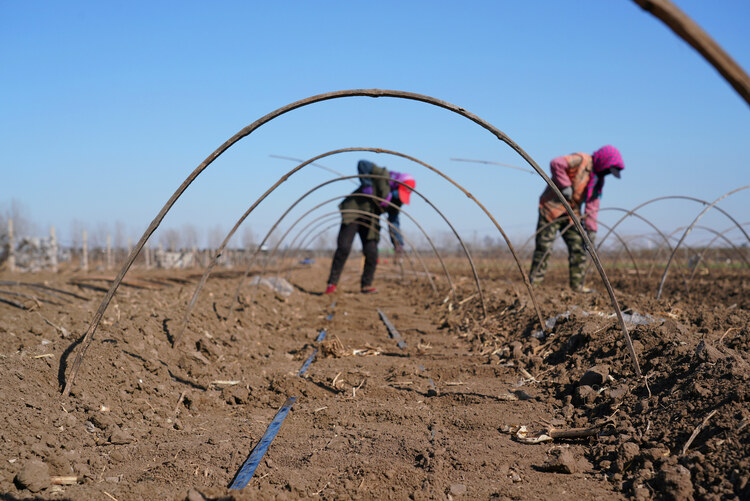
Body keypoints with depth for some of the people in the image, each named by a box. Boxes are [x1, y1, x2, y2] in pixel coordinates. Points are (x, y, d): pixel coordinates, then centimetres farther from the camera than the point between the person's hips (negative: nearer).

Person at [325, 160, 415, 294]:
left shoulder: (396, 201, 3)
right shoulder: (382, 175, -15)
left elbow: (394, 221, 2)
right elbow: (362, 164, -19)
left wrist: (398, 242, -9)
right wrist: (367, 185, -22)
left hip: (370, 221, 6)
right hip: (353, 212, -5)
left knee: (371, 252, -7)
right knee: (343, 248, -14)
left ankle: (366, 285, 9)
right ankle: (332, 283, -7)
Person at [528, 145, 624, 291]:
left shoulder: (599, 179, 11)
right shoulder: (581, 161, -14)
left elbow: (592, 205, 9)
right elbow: (556, 164, -25)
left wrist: (591, 229, 1)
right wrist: (565, 185, -24)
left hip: (572, 214, 8)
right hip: (553, 207, -8)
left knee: (578, 249, 2)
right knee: (544, 247, -8)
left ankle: (577, 286, 7)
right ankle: (534, 283, -3)